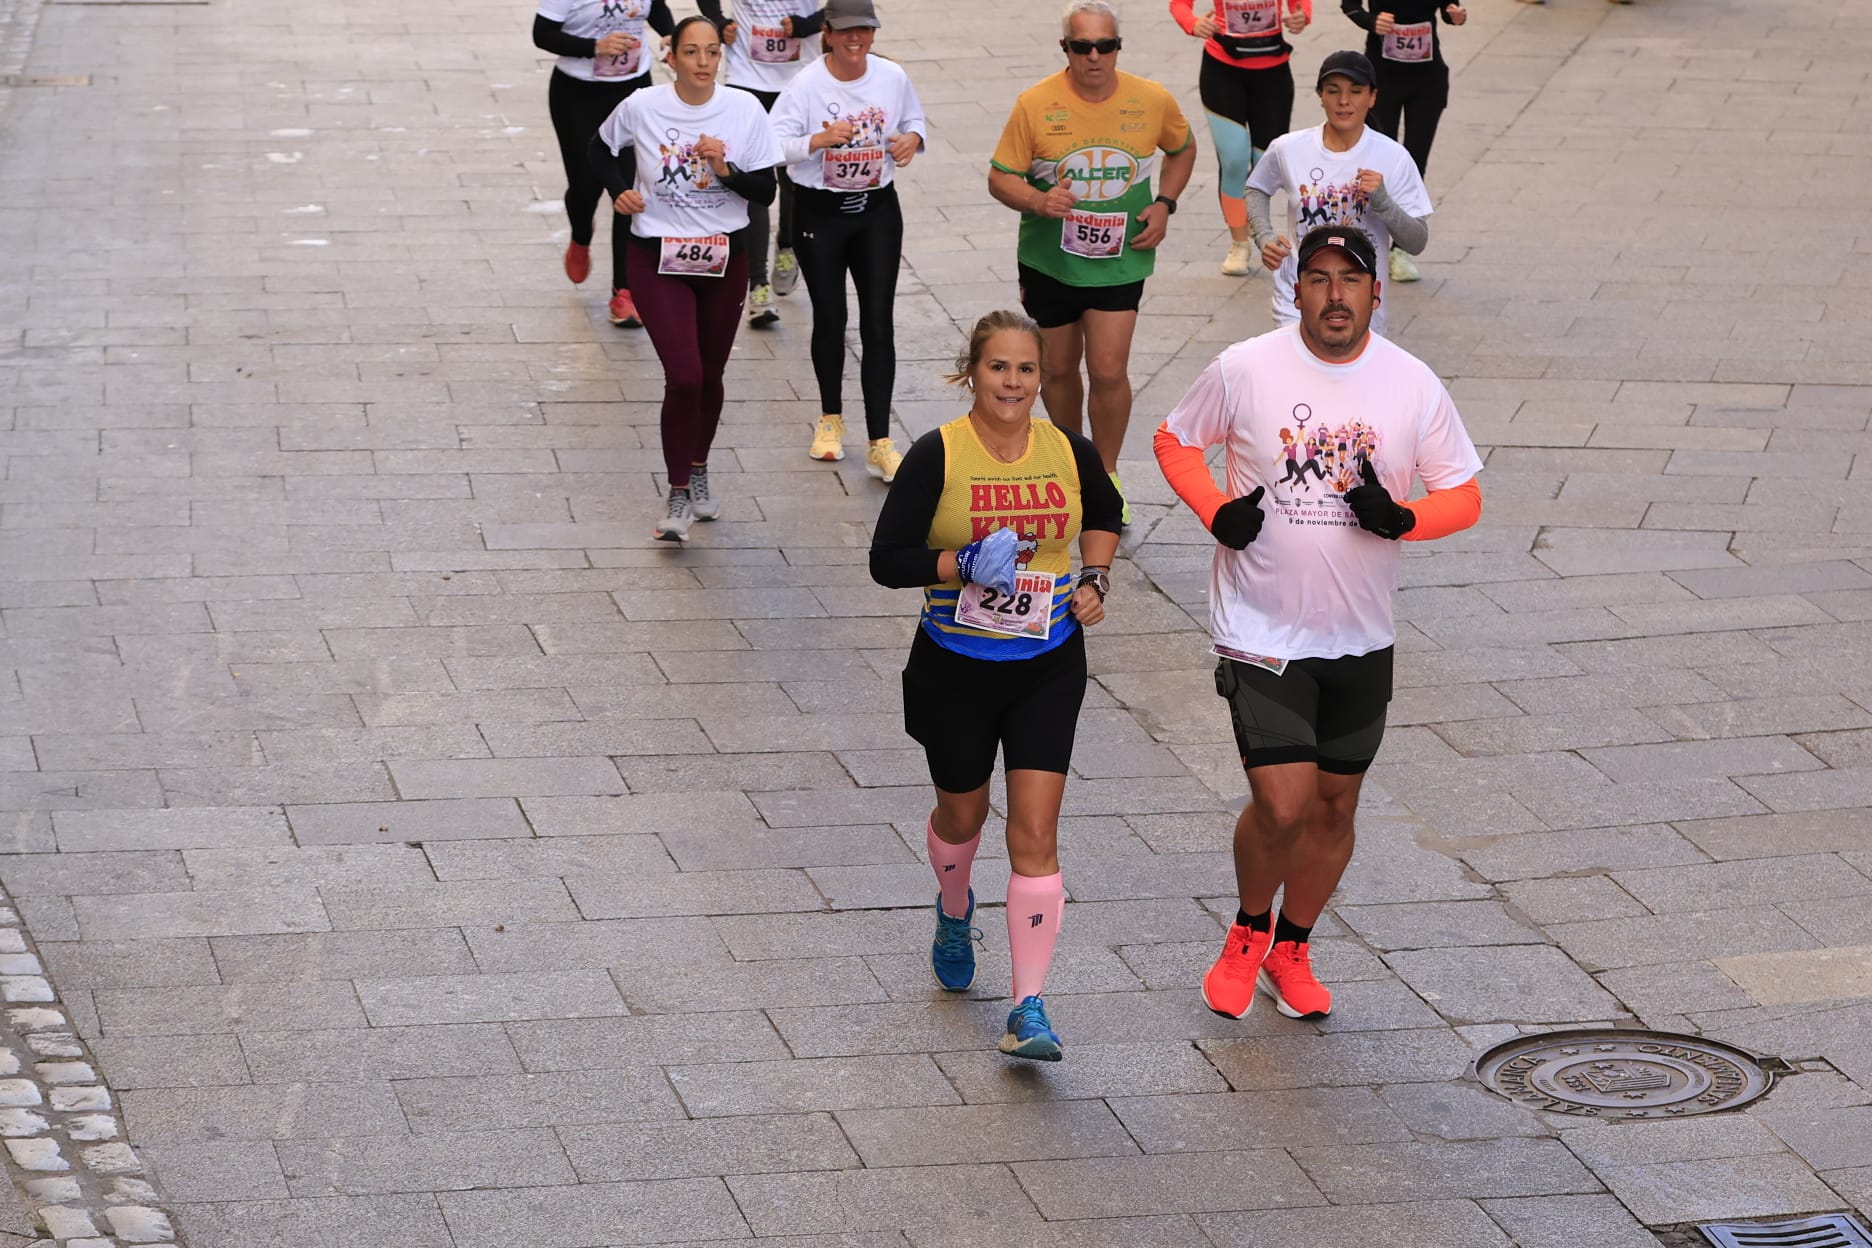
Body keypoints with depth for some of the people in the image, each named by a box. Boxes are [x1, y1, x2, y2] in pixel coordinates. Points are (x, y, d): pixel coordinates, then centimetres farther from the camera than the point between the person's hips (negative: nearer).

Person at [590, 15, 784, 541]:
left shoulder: (745, 111, -7)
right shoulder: (641, 108, -10)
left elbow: (765, 191, -4)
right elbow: (601, 149, 11)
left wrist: (727, 170, -21)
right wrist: (618, 191, -6)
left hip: (725, 259, 2)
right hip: (657, 261, -2)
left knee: (709, 376, 15)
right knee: (684, 376, -14)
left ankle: (698, 471, 40)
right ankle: (679, 496, 0)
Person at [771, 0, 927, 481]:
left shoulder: (893, 77, -4)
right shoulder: (806, 85, -14)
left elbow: (914, 119, 14)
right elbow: (774, 143, -18)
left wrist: (912, 139, -9)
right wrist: (819, 140, -34)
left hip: (877, 210, 2)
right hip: (819, 212, -2)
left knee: (878, 324, -4)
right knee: (830, 319, 11)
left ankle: (880, 445, -2)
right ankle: (831, 419, 35)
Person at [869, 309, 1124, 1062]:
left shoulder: (1069, 453, -4)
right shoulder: (937, 456, -14)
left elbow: (1104, 513, 19)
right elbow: (887, 560, -15)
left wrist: (1095, 578, 3)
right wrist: (966, 562, -28)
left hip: (1047, 668, 1)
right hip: (955, 667, -1)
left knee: (1035, 834, -8)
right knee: (962, 815, 19)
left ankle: (1029, 1010, -7)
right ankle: (954, 914, 54)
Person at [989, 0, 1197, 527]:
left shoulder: (1153, 101, -8)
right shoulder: (1035, 104, -13)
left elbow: (1183, 149, 14)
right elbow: (1000, 179, -8)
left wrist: (1164, 204, -1)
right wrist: (1038, 202, -28)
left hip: (1119, 261, 0)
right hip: (1049, 260, 0)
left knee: (1109, 370, -9)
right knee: (1059, 367, 14)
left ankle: (1106, 475, 11)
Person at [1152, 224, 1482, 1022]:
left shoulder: (1412, 383, -4)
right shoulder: (1243, 371, -9)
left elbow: (1463, 496, 2)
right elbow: (1175, 441, 7)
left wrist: (1401, 518, -19)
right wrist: (1216, 512, -11)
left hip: (1361, 640, 3)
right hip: (1261, 633, -3)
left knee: (1335, 805, 13)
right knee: (1283, 806, -11)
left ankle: (1291, 951, 35)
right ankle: (1248, 933, 19)